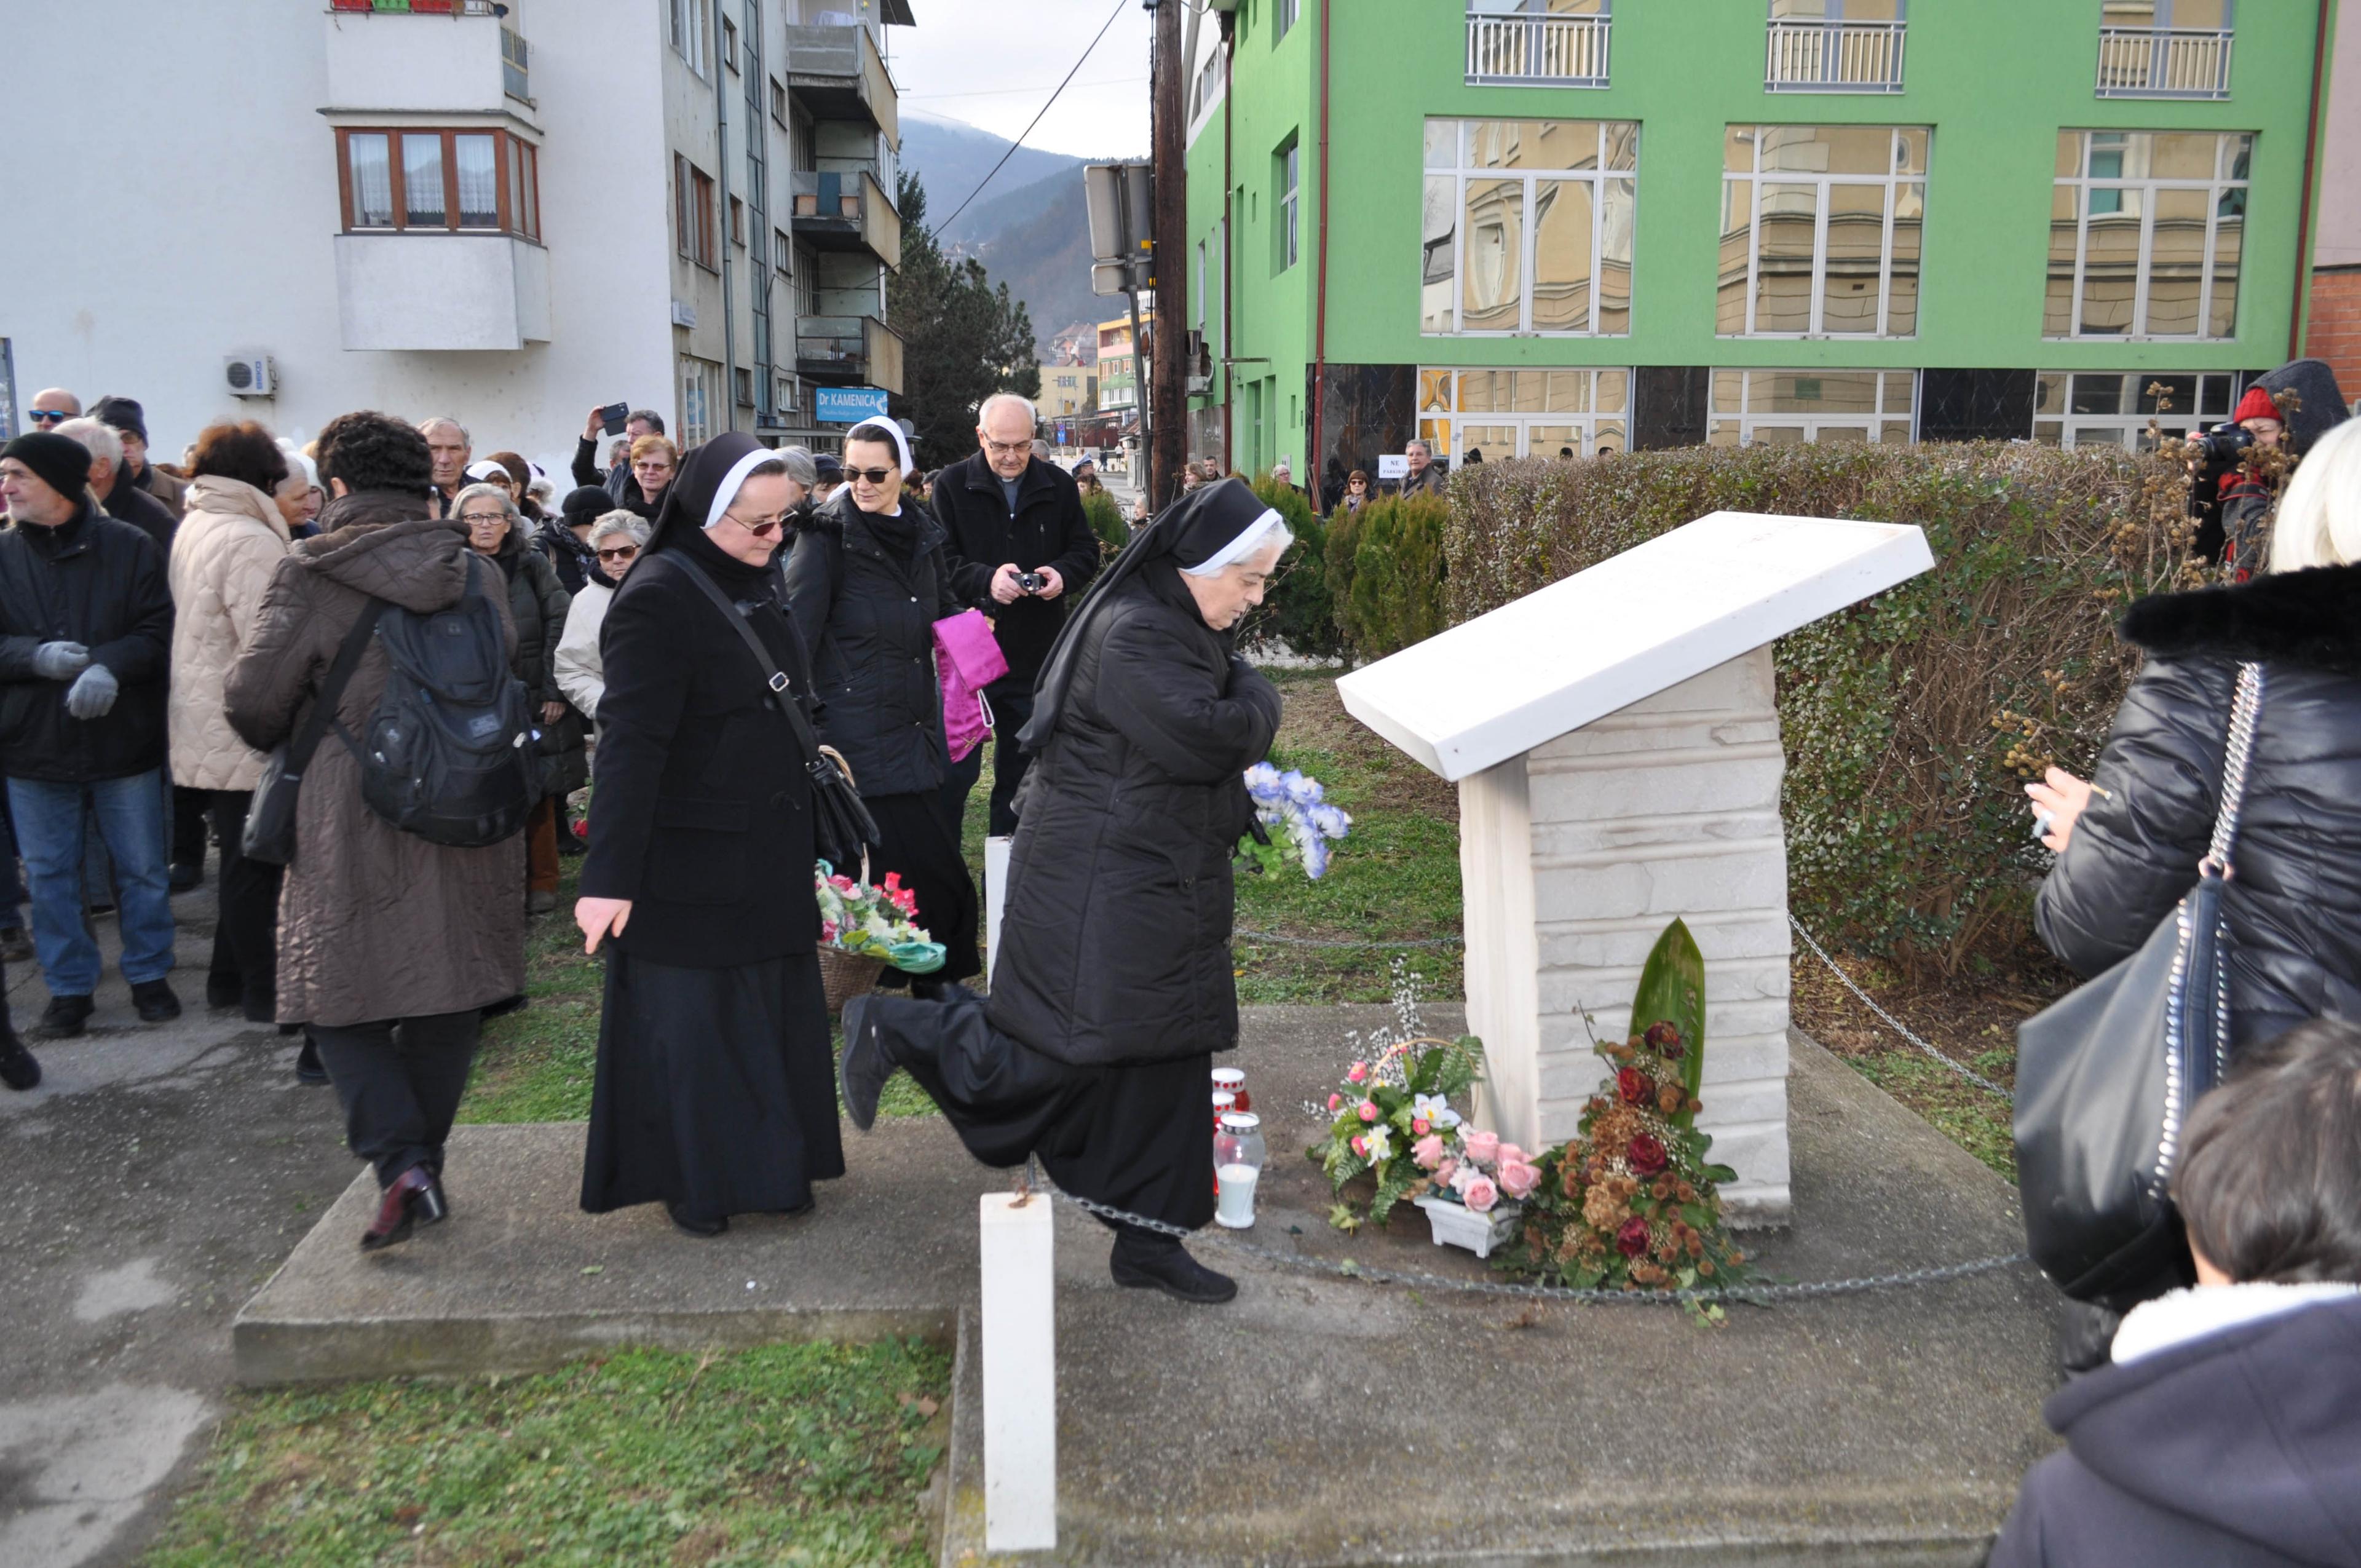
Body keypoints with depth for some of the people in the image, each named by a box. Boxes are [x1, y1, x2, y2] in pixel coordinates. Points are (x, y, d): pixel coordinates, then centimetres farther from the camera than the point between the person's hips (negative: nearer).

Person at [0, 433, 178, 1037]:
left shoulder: (130, 547, -5)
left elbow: (160, 630, -8)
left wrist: (110, 666, -25)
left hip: (123, 739, -2)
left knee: (142, 870, 11)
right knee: (50, 876, 11)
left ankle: (149, 974, 28)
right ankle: (69, 984, 25)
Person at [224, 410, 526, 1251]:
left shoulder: (311, 574, -7)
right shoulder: (476, 574, 5)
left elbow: (253, 698, -9)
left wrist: (285, 743, 12)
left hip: (354, 819, -4)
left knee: (342, 994, 7)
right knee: (448, 993, 14)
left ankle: (400, 1160, -7)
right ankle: (425, 1161, 22)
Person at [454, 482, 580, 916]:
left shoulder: (532, 565, 5)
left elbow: (558, 626, 0)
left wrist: (555, 690, -6)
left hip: (534, 701, 0)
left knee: (539, 795, 5)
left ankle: (541, 883, 17)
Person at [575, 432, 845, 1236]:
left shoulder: (760, 580, 7)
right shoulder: (658, 599, -18)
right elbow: (630, 744, -24)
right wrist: (609, 876, -26)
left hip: (771, 853, 8)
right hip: (690, 861, -8)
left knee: (774, 1009, 14)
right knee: (692, 1021, 5)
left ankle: (772, 1166, 29)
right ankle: (691, 1181, 21)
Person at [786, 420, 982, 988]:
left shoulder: (922, 534, 11)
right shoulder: (828, 537, -7)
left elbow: (943, 611, 26)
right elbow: (799, 633, -12)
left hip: (915, 729, 6)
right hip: (859, 737, -6)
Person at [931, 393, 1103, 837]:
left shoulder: (1058, 485, 5)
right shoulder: (953, 484, -4)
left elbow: (1086, 550, 9)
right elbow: (940, 561, -9)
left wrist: (1063, 575, -13)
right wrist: (985, 579, -27)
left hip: (1036, 654, 3)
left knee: (1021, 768, 14)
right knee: (957, 769, -1)